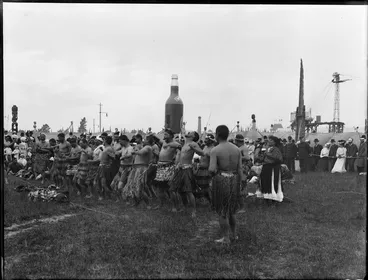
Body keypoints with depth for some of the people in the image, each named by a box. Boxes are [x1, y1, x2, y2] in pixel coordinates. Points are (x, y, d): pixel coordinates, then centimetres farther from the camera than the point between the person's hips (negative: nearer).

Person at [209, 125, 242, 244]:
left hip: (221, 180, -5)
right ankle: (234, 234, 30)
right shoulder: (237, 149, 3)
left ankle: (226, 238, 16)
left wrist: (213, 173, 2)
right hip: (234, 180, 5)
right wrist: (239, 184, 12)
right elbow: (240, 169, 4)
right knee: (231, 209, 22)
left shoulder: (215, 150, -11)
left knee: (222, 211, 8)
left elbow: (212, 169, -21)